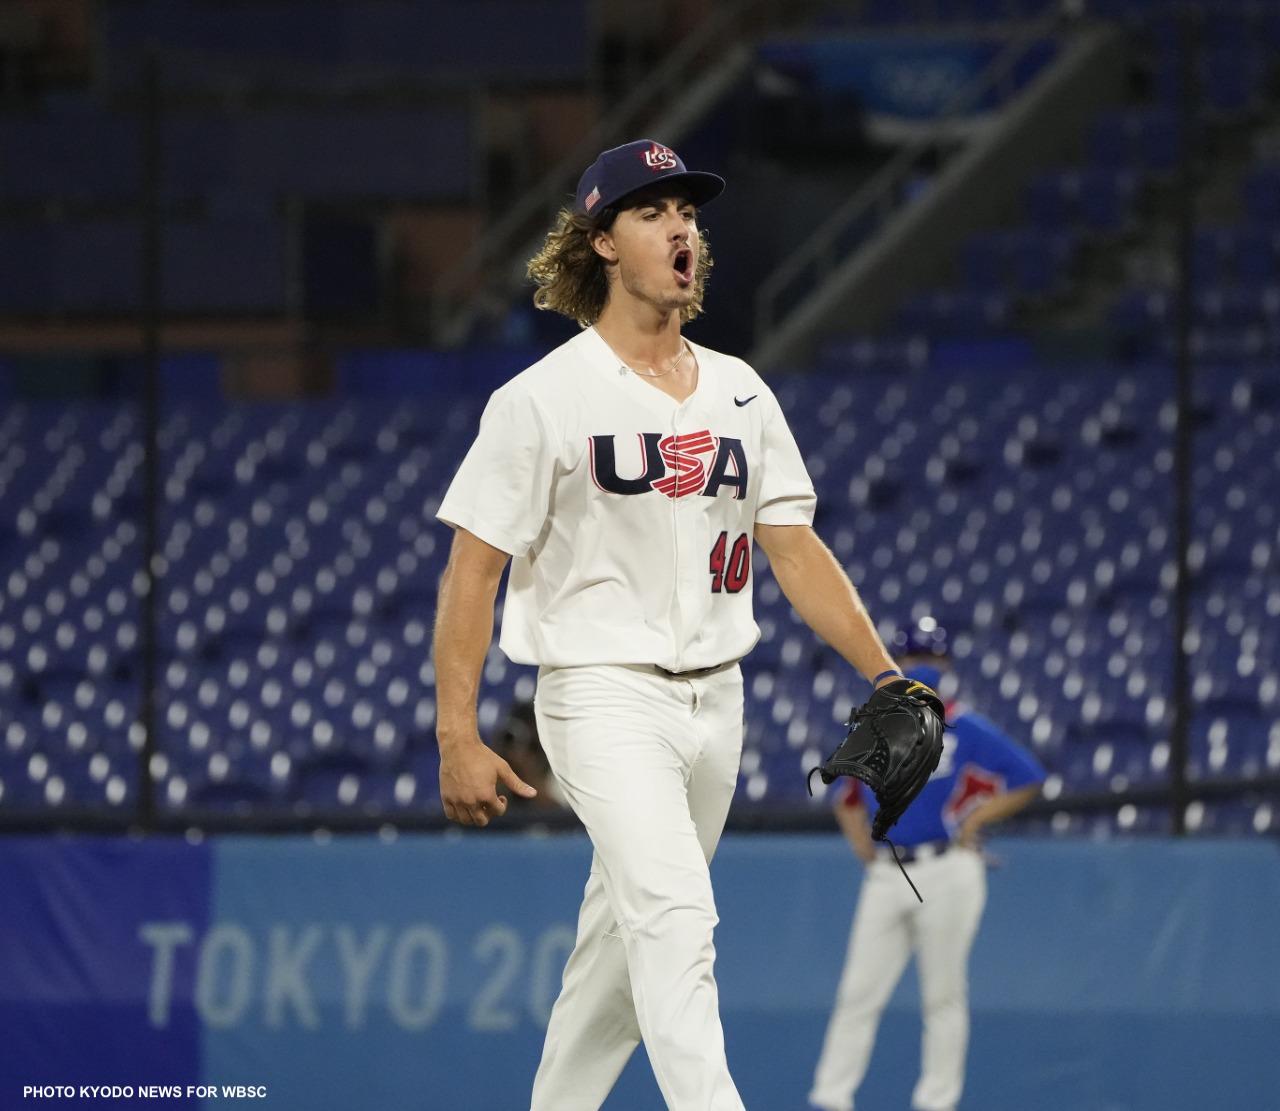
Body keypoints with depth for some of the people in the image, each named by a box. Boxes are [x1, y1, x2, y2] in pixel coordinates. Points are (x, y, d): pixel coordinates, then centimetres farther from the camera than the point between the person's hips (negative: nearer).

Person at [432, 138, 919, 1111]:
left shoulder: (741, 393, 11)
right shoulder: (545, 398, -6)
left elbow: (796, 552, 11)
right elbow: (472, 569, -7)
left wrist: (885, 675, 0)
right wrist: (457, 738, -13)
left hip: (714, 698, 6)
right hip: (605, 692, -6)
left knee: (626, 945, 12)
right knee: (675, 917, -23)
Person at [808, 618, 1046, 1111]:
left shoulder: (966, 729, -1)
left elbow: (1028, 779, -2)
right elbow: (847, 798, 25)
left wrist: (976, 819, -8)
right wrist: (861, 841, 9)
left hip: (947, 872, -4)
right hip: (885, 875, 4)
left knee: (943, 994, 0)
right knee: (858, 992, -1)